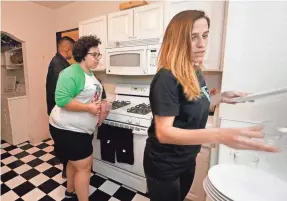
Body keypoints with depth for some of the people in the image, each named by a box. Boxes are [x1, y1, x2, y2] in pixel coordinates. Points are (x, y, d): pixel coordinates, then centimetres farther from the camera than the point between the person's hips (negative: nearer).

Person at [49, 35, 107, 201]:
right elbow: (62, 100, -29)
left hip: (79, 129, 10)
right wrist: (89, 108, -29)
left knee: (75, 161, 24)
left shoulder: (89, 73, 11)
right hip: (68, 129, -10)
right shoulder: (72, 73, -20)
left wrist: (99, 106, 8)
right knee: (84, 167, -1)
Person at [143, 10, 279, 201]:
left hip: (188, 159, 7)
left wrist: (221, 97, -3)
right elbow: (163, 132, -31)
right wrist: (219, 135, -40)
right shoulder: (167, 79, -27)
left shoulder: (197, 74, -1)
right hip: (164, 165, -7)